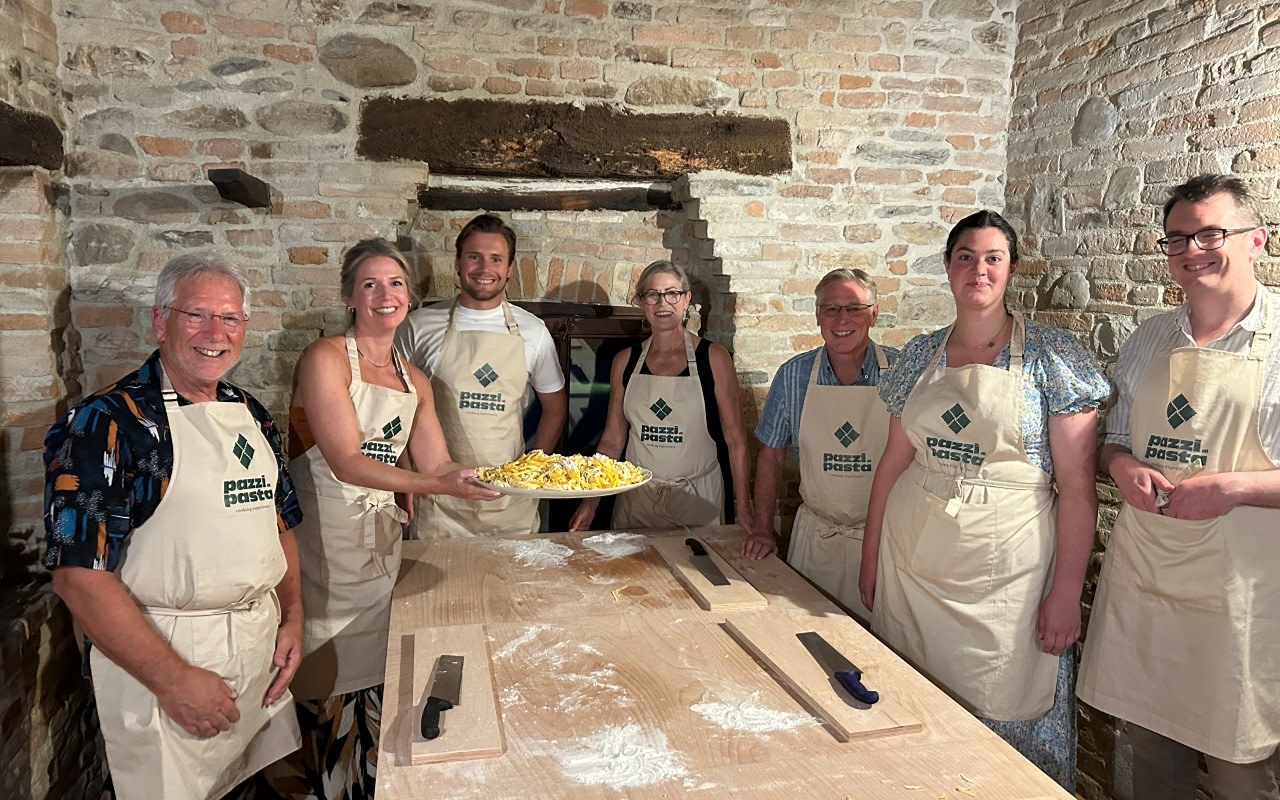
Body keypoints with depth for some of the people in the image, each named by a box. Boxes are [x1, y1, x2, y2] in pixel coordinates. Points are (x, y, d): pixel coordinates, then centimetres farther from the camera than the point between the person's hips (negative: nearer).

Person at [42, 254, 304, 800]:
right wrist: (175, 680, -19)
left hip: (262, 648, 6)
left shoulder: (253, 416, 6)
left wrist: (292, 618, 3)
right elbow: (78, 574, -19)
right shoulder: (107, 423, -14)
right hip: (159, 658, -6)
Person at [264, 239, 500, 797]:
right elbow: (346, 462, -17)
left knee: (369, 678, 11)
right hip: (321, 542, -5)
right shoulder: (326, 358, -9)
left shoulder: (415, 382, 11)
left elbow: (436, 466, 8)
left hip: (380, 541, 6)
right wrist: (437, 486, -26)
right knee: (318, 686, 2)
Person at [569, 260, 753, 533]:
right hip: (636, 500, 2)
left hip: (697, 500, -2)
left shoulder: (713, 358, -5)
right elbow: (612, 440, 8)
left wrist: (743, 510, -7)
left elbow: (736, 441, -4)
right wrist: (590, 502, 2)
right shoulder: (625, 362, 4)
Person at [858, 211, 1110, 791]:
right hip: (911, 564, 4)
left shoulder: (1051, 354, -6)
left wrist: (1066, 593, -11)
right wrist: (870, 563, 10)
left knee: (1005, 720, 6)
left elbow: (1077, 485, -8)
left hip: (1006, 573, -4)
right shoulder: (920, 355, 6)